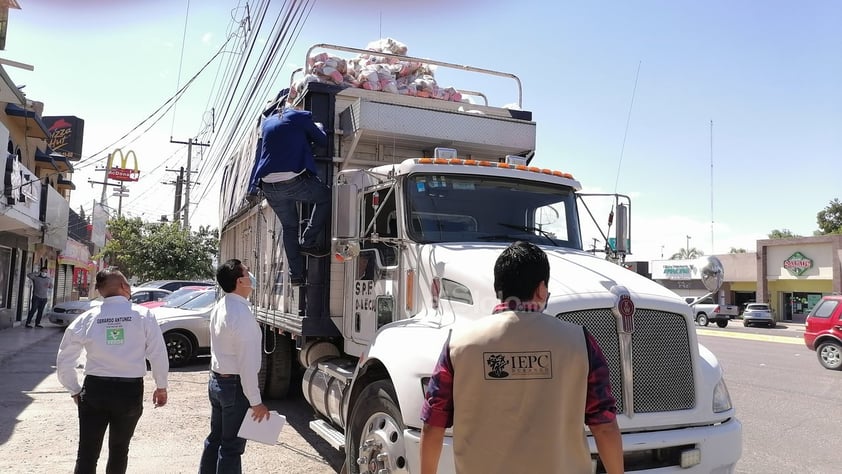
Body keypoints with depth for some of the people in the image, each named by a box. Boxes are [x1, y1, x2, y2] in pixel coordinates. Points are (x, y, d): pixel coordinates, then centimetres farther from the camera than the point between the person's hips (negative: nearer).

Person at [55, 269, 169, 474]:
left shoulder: (87, 318, -2)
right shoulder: (144, 315, -8)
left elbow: (64, 360, 2)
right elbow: (158, 355, -8)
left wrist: (75, 390, 16)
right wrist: (161, 387, 6)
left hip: (94, 389, 1)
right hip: (131, 390, -1)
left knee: (87, 453, 8)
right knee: (119, 449, 18)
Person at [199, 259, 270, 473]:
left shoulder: (219, 307, 4)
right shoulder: (242, 314, -24)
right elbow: (247, 362, -24)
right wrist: (255, 401, -19)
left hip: (216, 381, 9)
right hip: (235, 385, -9)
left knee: (215, 439, 20)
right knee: (232, 447, 3)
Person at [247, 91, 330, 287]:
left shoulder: (267, 122, 20)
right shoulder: (300, 117, 4)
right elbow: (323, 141, 10)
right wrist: (319, 128, 28)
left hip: (269, 186, 6)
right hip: (294, 180, -6)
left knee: (289, 226, 19)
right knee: (326, 197, 16)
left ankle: (296, 274, 16)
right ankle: (308, 241, 6)